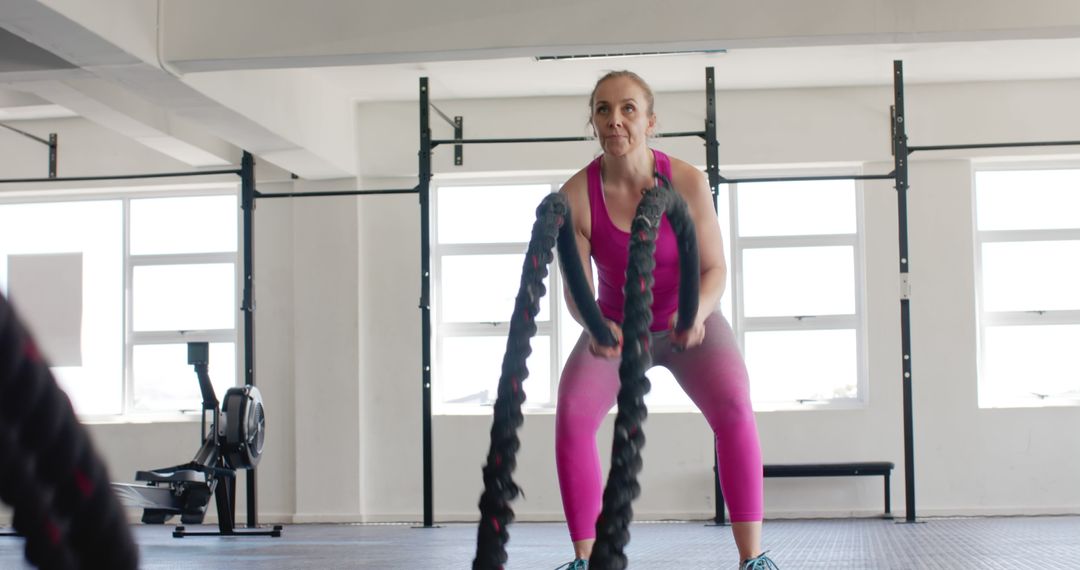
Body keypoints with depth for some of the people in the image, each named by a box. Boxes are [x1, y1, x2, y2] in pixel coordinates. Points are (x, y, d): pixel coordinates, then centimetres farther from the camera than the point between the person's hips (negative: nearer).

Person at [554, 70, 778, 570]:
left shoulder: (687, 182, -23)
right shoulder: (576, 195, -21)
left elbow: (714, 268, -17)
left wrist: (697, 311, -39)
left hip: (689, 322, -1)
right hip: (617, 325, 1)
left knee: (734, 408, -25)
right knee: (572, 417, -20)